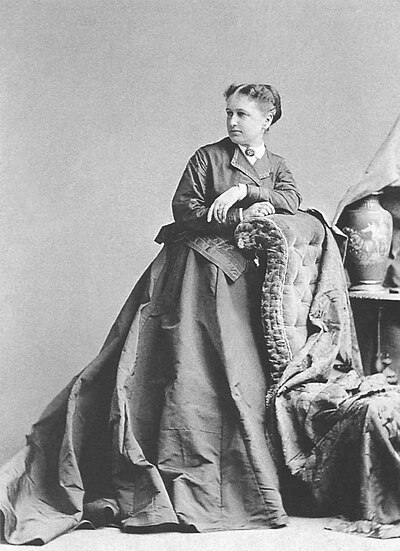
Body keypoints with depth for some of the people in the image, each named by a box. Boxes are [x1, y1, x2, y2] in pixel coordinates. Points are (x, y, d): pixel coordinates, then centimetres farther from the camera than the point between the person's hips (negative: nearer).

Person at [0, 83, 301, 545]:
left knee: (244, 374, -4)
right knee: (190, 369, -12)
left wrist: (243, 189, -10)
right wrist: (239, 217, -9)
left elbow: (291, 203, 3)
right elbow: (184, 209, 0)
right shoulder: (208, 157, 10)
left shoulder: (277, 167, 21)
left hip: (244, 278, 3)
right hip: (198, 268, -3)